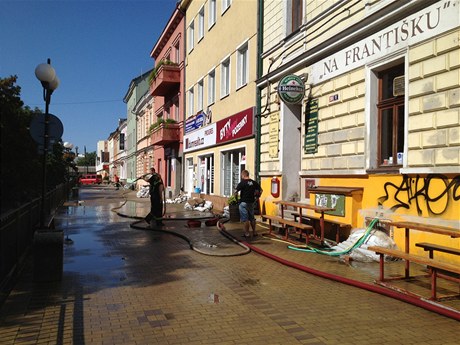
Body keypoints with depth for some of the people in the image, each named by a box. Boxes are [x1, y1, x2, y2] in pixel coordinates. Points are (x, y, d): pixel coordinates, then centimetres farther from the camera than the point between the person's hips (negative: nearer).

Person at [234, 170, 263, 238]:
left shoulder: (242, 183, -13)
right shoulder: (254, 183, 4)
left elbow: (236, 192, -18)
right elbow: (260, 191, 10)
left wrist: (236, 197, 0)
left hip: (244, 202, -6)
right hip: (251, 202, 6)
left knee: (245, 219, 1)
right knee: (252, 218, 16)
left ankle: (247, 233, 5)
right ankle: (254, 232, 21)